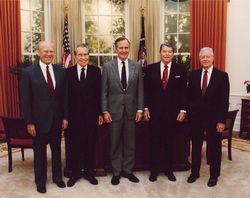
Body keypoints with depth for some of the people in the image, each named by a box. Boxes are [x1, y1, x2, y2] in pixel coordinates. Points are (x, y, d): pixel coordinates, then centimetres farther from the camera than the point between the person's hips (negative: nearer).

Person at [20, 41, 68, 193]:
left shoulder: (61, 71, 0)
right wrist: (29, 122, -10)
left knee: (57, 150, 17)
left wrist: (65, 117, 1)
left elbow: (65, 96, 4)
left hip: (57, 119, 3)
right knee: (40, 152, 12)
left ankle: (57, 177, 36)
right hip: (39, 120, -3)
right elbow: (25, 100, -8)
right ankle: (40, 181, 31)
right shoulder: (29, 72, -8)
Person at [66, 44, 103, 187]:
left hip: (91, 115, 0)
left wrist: (100, 113, -1)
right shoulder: (68, 72, 1)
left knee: (90, 144, 11)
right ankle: (75, 172, 27)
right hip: (74, 115, 0)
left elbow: (99, 94, 1)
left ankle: (89, 172, 27)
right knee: (75, 145, 10)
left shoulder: (96, 71, 1)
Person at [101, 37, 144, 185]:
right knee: (115, 143, 10)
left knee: (130, 143, 11)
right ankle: (116, 172, 25)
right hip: (114, 110, -1)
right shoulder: (108, 66, -1)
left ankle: (128, 170, 27)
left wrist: (140, 109, -1)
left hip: (131, 110, 2)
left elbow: (140, 90, 4)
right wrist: (105, 111, -6)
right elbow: (104, 91, -1)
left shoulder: (137, 66, 3)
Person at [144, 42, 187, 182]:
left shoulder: (181, 69, 1)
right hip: (155, 111, 1)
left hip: (173, 112, 0)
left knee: (170, 142, 10)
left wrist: (183, 110, -4)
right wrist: (146, 108, 0)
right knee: (155, 142, 9)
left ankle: (169, 170, 26)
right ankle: (154, 170, 23)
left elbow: (183, 92, 0)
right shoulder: (151, 69, 2)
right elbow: (146, 90, 4)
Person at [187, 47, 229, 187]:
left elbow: (224, 100, -8)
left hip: (214, 118, -2)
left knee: (214, 147, 10)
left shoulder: (222, 76, -5)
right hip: (196, 117, 3)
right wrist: (189, 112, 0)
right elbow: (189, 95, 7)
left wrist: (221, 121, -11)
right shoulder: (194, 75, 4)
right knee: (196, 146, 14)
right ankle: (195, 172, 30)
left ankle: (214, 175, 27)